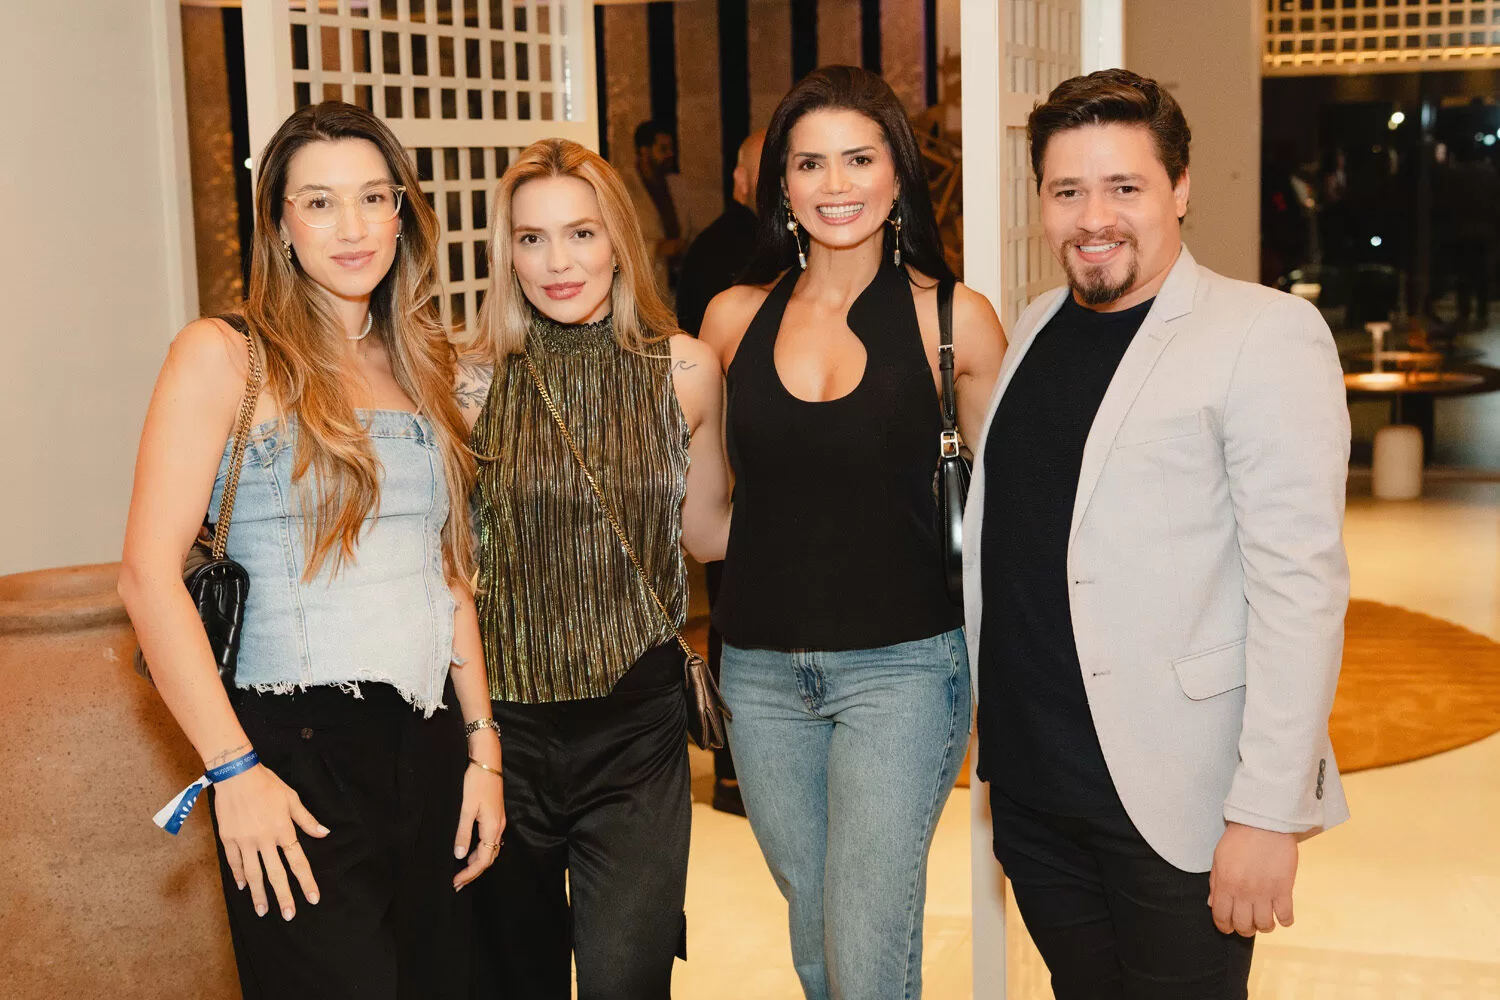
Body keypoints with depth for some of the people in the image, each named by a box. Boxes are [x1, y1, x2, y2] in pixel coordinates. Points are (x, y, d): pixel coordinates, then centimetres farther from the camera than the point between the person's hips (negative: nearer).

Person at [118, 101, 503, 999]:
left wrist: (483, 747, 11)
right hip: (299, 753, -6)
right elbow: (150, 575, -12)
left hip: (427, 747, 6)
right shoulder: (223, 356, -5)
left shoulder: (420, 363, 13)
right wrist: (236, 771, -15)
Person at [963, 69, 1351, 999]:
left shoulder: (1266, 334, -10)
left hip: (1173, 804, -6)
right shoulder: (1036, 328, 11)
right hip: (1031, 785, 6)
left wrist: (1268, 811, -20)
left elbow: (1300, 580, -16)